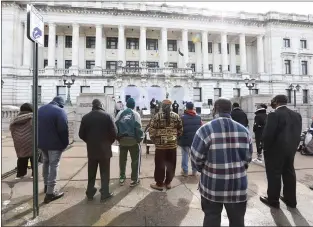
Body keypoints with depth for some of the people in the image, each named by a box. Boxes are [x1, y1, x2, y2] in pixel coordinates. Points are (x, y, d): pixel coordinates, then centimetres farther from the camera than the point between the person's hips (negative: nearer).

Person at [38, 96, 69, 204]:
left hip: (42, 142, 8)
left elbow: (36, 126, 16)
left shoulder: (40, 109, 10)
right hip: (54, 144, -8)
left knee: (46, 163, 23)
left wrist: (40, 140, 19)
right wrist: (65, 144, -9)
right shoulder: (60, 111, -16)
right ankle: (50, 193, 5)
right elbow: (63, 130, -21)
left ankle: (46, 186, 37)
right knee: (53, 166, -1)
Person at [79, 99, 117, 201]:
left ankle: (90, 193, 29)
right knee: (104, 172, 10)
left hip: (91, 149, 3)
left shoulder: (85, 117, 0)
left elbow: (81, 134, 1)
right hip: (104, 149, -3)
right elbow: (114, 132, -13)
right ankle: (105, 193, 18)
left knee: (91, 172, 18)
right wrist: (109, 142, 4)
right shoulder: (107, 116, -9)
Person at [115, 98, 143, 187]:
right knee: (135, 159, 9)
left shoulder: (120, 113, 6)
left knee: (122, 159, 18)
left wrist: (117, 137, 11)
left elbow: (115, 125, 3)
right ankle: (134, 179, 15)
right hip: (133, 139, -3)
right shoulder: (136, 114, -3)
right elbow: (138, 127, -10)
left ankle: (122, 178, 30)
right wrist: (140, 138, -1)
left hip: (122, 139, 4)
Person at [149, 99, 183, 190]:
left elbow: (151, 129, -8)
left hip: (160, 144, -3)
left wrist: (154, 140, 7)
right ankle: (168, 182, 29)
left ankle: (159, 184, 21)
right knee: (171, 164, 16)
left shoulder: (157, 116, -7)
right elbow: (180, 130, 6)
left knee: (160, 164, 9)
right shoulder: (176, 116, 2)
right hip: (173, 144, 3)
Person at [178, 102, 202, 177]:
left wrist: (179, 138, 2)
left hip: (185, 139, -3)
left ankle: (185, 171, 17)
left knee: (185, 155, 8)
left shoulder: (182, 117, -11)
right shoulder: (198, 117, 2)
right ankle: (194, 171, 25)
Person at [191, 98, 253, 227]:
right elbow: (248, 157, 3)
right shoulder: (244, 130, -1)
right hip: (238, 185, 4)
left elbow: (196, 158, -14)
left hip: (212, 185, -3)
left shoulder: (205, 130, -16)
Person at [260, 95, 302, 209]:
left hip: (276, 150, -7)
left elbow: (268, 134, -20)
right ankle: (290, 199, 31)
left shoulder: (274, 115, -18)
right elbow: (298, 133, 8)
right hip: (291, 149, 8)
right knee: (289, 173, 18)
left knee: (274, 175, 5)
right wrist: (293, 145, 16)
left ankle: (273, 200, 18)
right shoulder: (297, 115, 6)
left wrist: (266, 147, -6)